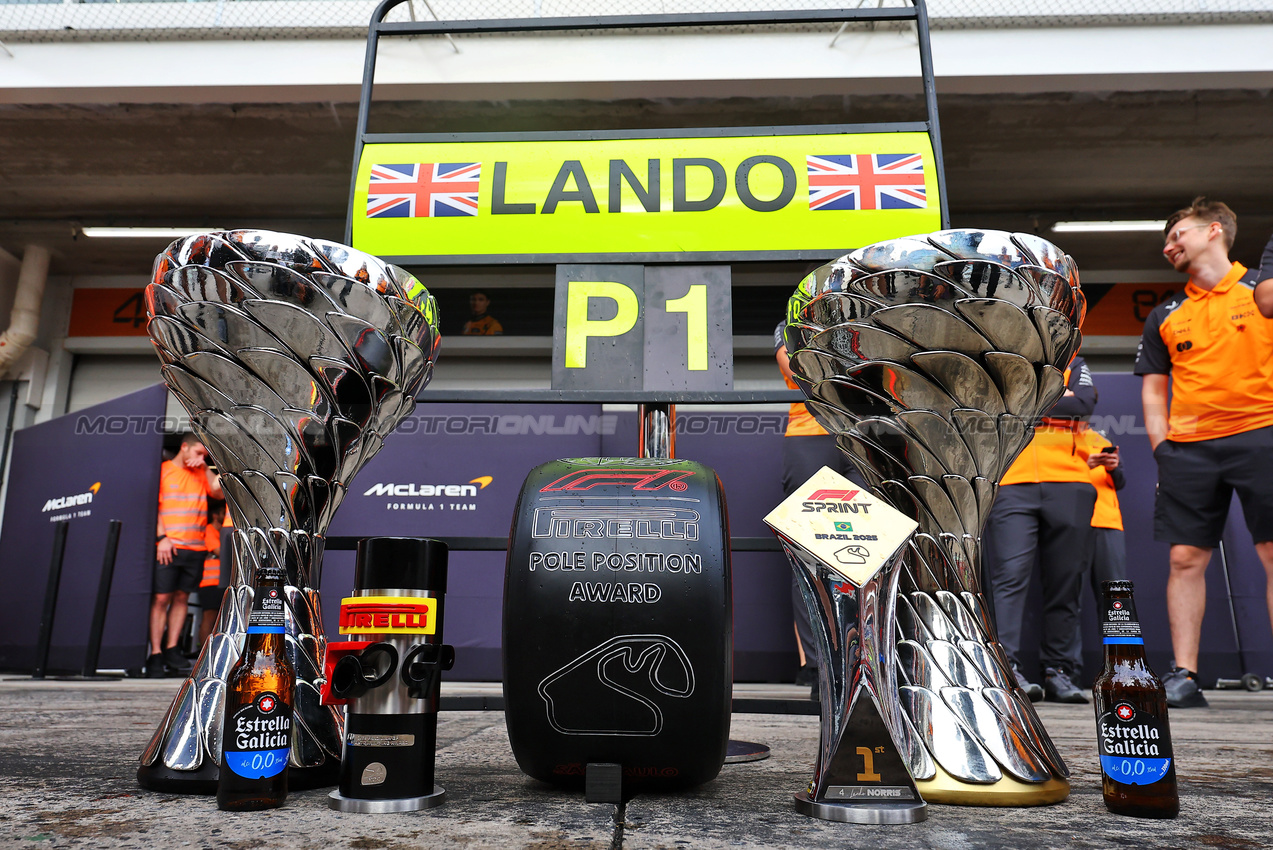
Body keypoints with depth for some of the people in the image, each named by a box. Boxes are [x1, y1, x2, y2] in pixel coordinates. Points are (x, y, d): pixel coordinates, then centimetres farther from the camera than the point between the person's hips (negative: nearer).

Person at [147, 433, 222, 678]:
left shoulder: (202, 474, 17)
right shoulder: (163, 470, 4)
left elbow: (219, 492, 5)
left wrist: (205, 467, 3)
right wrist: (162, 537, -11)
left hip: (196, 547, 4)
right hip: (168, 546, -4)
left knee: (182, 597, 7)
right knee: (161, 598, -5)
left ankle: (171, 649, 13)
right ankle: (155, 653, -1)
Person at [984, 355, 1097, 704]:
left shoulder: (1074, 366, 22)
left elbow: (1084, 402, 2)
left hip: (1069, 485, 2)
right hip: (1011, 484, -1)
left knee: (1066, 580, 2)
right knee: (1010, 574, -14)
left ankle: (1059, 671, 9)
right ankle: (1007, 668, -16)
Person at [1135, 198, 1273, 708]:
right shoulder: (1164, 316, 17)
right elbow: (1153, 389, 17)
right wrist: (1162, 451, 6)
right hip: (1187, 449, 3)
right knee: (1185, 560, 0)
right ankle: (1184, 676, 5)